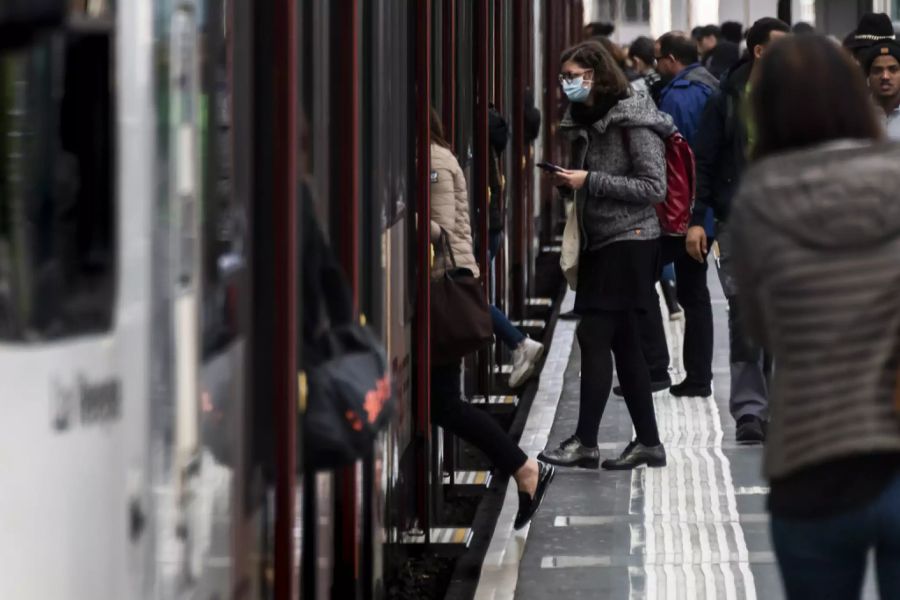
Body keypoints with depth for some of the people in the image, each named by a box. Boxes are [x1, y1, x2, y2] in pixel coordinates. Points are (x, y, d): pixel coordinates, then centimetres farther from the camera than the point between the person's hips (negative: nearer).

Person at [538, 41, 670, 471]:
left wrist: (589, 180, -19)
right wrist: (567, 181, 1)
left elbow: (654, 188, -16)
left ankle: (585, 442, -8)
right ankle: (648, 443, 14)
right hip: (598, 242, 9)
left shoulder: (633, 123, -13)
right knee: (623, 343, 9)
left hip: (628, 242, -9)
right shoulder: (584, 122, 12)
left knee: (595, 337, -11)